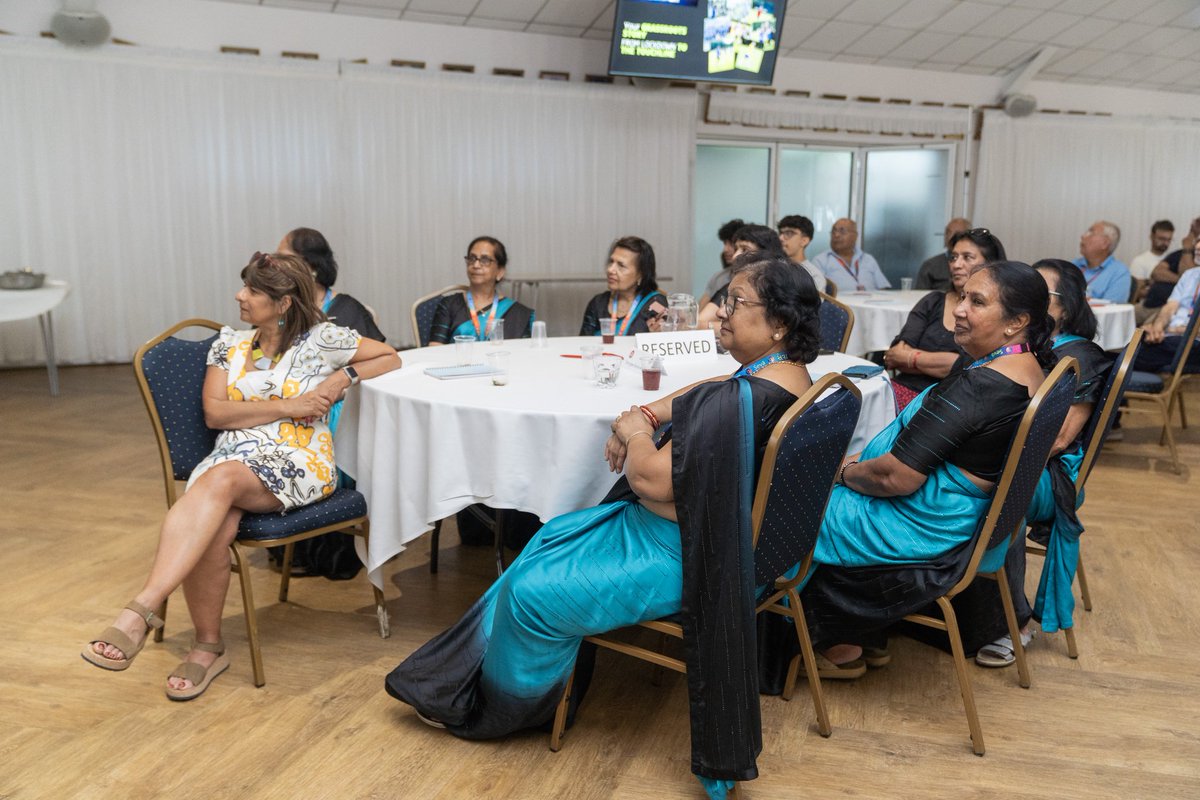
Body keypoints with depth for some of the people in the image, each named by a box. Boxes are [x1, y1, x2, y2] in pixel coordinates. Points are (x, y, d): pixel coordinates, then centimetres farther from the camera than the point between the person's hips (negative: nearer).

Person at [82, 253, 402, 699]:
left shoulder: (321, 339, 6)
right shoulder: (230, 343, 16)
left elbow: (390, 358, 13)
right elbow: (214, 412, 6)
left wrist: (345, 376, -4)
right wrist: (287, 406, -5)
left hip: (299, 462, -3)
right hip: (233, 455, 4)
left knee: (220, 479, -36)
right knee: (211, 530, -31)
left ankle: (143, 610, -42)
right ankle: (208, 646, -14)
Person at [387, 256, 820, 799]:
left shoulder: (742, 402, -31)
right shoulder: (793, 376, 0)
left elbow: (652, 479, -31)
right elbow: (709, 392, 17)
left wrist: (635, 431, -10)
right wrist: (647, 415, 2)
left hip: (680, 553, -11)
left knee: (534, 591, 0)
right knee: (550, 540, 18)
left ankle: (483, 707, 29)